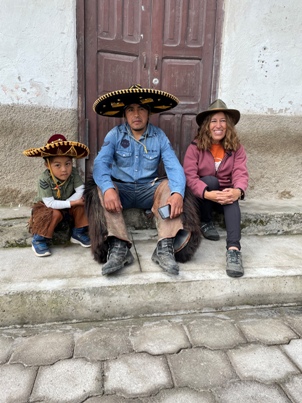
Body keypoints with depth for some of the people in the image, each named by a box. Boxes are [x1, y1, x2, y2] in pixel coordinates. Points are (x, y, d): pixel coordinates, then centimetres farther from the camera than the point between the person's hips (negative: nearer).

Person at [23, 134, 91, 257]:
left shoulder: (73, 172, -22)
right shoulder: (44, 179, -31)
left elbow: (80, 191, -24)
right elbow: (50, 203, -33)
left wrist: (63, 204, -31)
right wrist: (71, 203, -33)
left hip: (65, 206, 4)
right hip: (46, 207, -3)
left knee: (81, 204, -20)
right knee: (55, 214, -33)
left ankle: (78, 233, -2)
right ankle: (39, 240, -12)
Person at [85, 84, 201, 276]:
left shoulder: (160, 136, -1)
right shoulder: (114, 135, -2)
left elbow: (175, 167, -13)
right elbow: (100, 164, -18)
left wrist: (177, 193, -35)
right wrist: (108, 188, -41)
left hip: (149, 190, 1)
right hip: (121, 189, 0)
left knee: (170, 186, -27)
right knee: (101, 191, -29)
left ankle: (166, 247, -35)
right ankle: (119, 247, -39)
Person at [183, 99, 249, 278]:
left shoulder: (236, 148, -3)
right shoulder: (195, 147, -10)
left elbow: (241, 173, -17)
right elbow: (189, 176, -22)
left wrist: (237, 191, -40)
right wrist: (207, 193, -40)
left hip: (224, 195, 1)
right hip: (202, 195, -1)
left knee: (232, 199, -32)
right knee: (210, 180, -32)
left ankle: (234, 249, -47)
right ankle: (206, 222, -10)